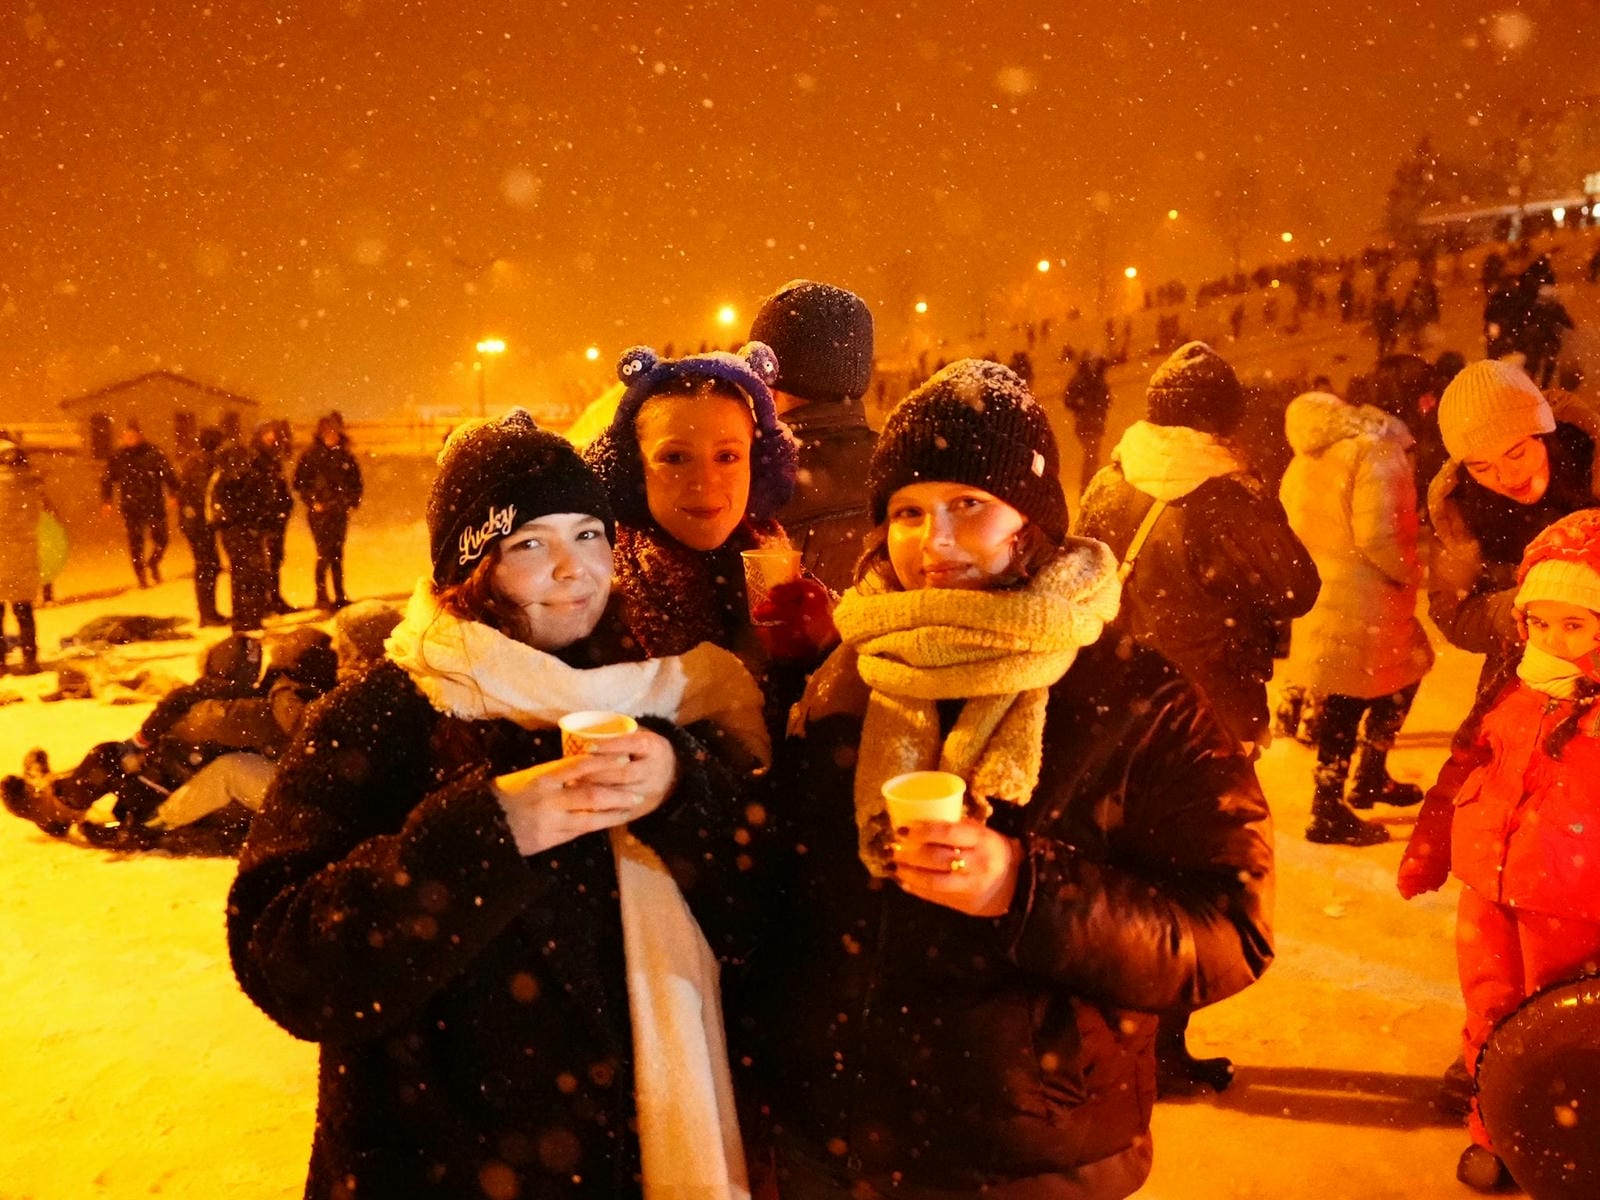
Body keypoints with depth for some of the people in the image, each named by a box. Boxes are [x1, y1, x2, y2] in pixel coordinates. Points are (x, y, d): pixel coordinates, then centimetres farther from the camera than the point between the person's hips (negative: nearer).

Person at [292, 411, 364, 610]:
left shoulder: (345, 456, 10)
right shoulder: (311, 455, -1)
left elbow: (356, 481, 18)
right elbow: (299, 482, -3)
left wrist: (353, 502, 6)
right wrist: (312, 502, -10)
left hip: (341, 512, 4)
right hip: (320, 512, -4)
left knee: (337, 555, 9)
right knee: (324, 554, -8)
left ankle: (339, 596, 15)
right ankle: (321, 597, -3)